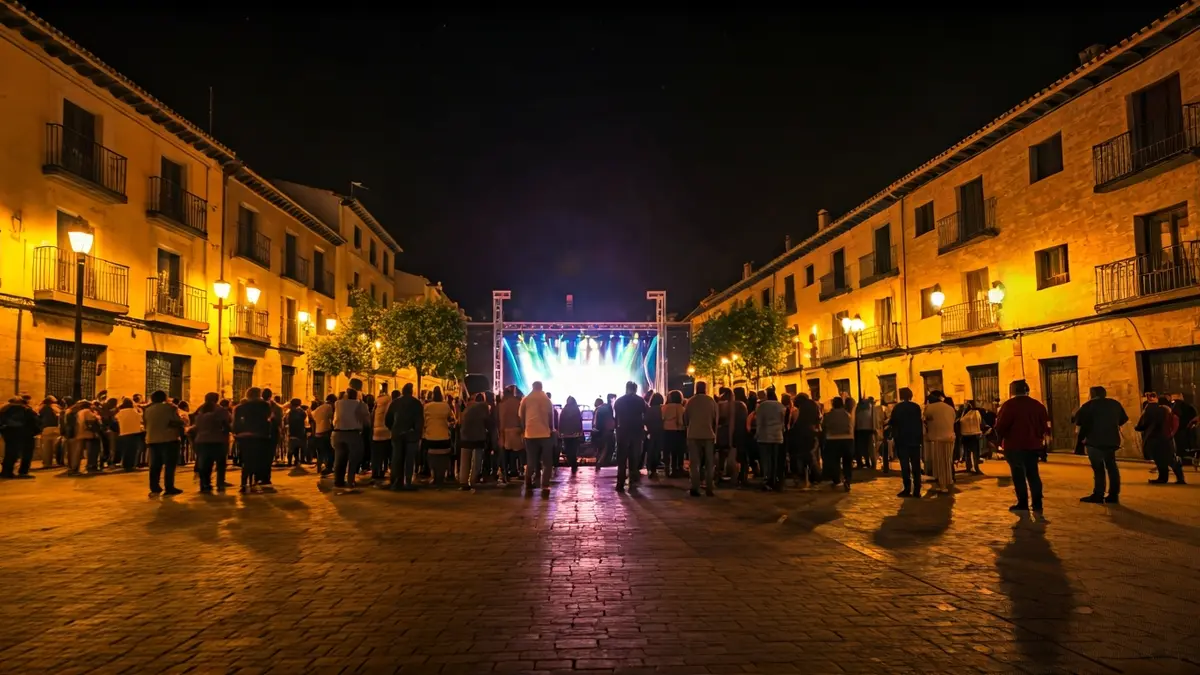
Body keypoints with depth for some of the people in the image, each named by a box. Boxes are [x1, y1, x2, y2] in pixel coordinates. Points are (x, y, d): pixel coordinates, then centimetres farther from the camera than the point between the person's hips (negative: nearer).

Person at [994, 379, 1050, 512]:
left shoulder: (1009, 405, -10)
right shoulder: (1037, 404, 7)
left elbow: (1001, 425, -13)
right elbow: (1045, 424, 8)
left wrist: (1000, 440, 2)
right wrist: (1038, 437, 18)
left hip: (1014, 446, -5)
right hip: (1033, 445, 5)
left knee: (1018, 475, 1)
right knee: (1033, 474, 12)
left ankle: (1023, 503, 2)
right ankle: (1037, 503, 10)